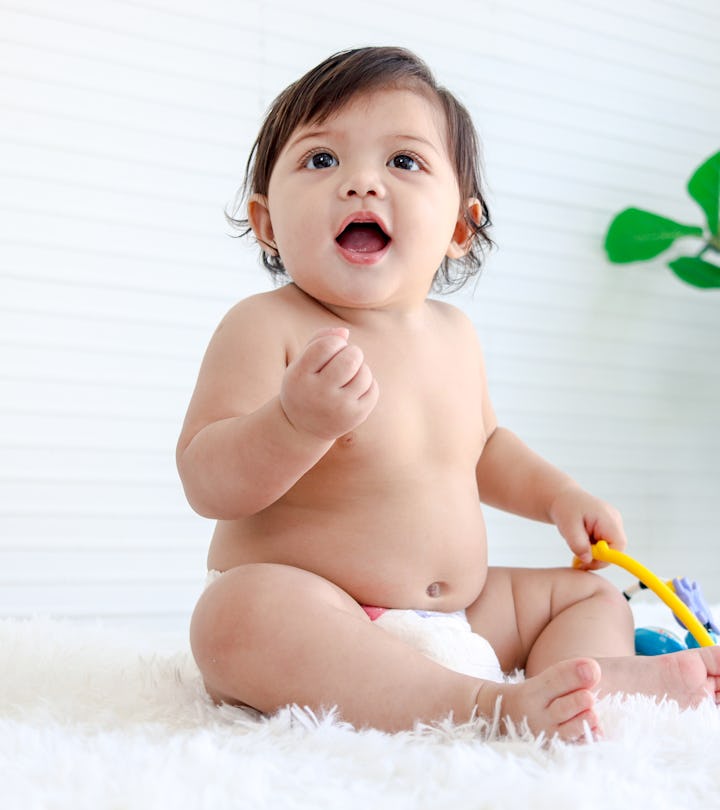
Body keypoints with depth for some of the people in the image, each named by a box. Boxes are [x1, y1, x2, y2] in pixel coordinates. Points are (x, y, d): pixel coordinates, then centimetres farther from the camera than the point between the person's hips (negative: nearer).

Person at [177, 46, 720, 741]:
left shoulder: (452, 334, 8)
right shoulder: (265, 327, -13)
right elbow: (206, 483, -21)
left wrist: (557, 494, 12)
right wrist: (300, 421, -38)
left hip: (459, 614, 7)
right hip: (303, 623, -7)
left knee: (592, 593, 11)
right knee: (240, 611, -38)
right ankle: (489, 704, -40)